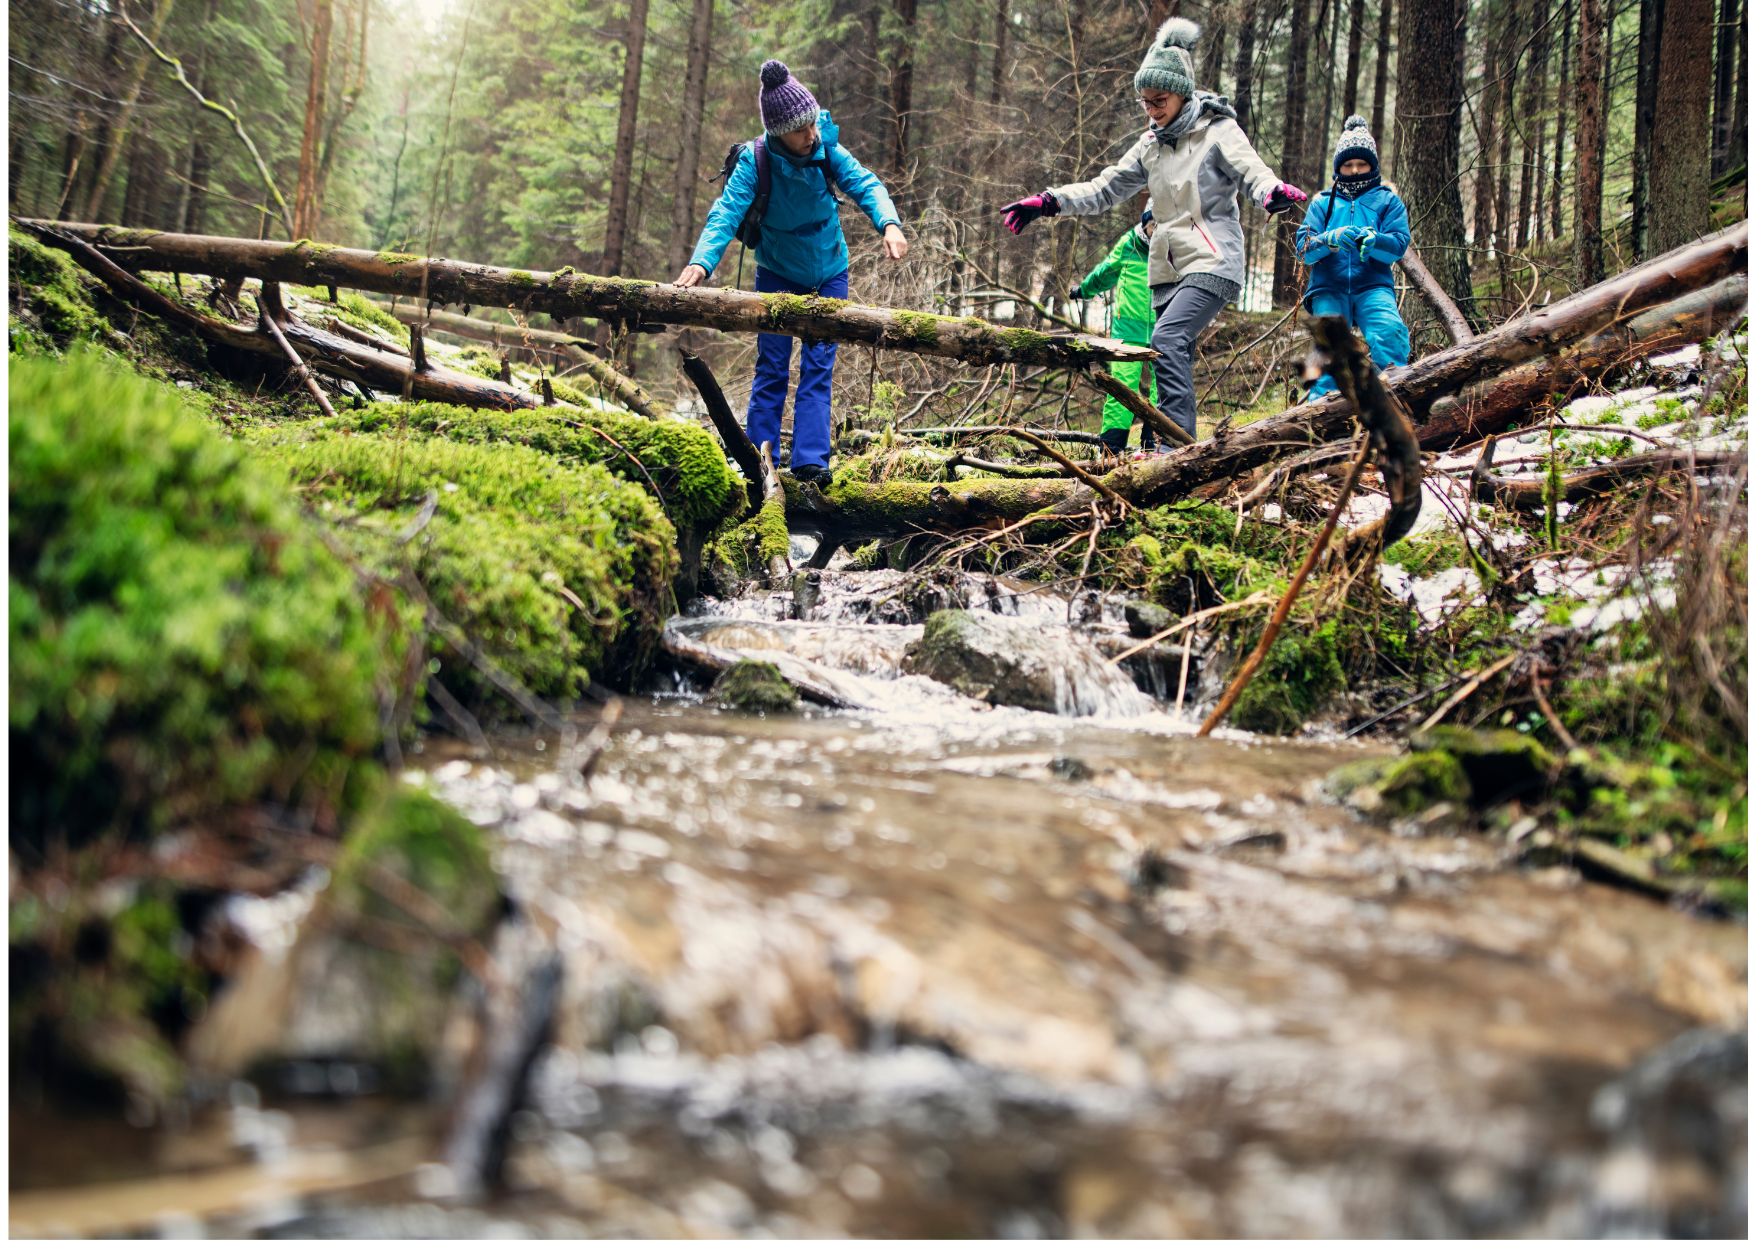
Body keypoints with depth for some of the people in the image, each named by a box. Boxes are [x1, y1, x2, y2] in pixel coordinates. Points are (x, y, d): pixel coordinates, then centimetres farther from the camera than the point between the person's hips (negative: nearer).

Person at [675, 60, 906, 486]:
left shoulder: (827, 150, -17)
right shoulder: (755, 162, -23)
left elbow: (864, 184, -24)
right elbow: (726, 212, -32)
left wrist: (888, 223, -46)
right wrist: (701, 262, -50)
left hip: (829, 274, 2)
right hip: (777, 274, -2)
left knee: (818, 368, -4)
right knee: (772, 369, -1)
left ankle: (810, 460, -5)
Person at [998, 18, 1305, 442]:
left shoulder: (1218, 132, -2)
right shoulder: (1152, 144, 16)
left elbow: (1253, 173, -15)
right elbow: (1105, 188, 18)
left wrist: (1274, 192, -39)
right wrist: (1048, 202, 6)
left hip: (1212, 262, -7)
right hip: (1169, 268, 7)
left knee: (1167, 339, -26)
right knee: (1176, 359, 3)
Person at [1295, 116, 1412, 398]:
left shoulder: (1388, 200, 17)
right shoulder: (1323, 202, 18)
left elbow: (1399, 244, 1)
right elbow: (1304, 249, 5)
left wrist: (1372, 241, -21)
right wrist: (1331, 239, -18)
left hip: (1373, 286, -1)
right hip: (1329, 287, 1)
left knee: (1390, 331, -29)